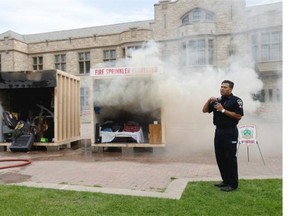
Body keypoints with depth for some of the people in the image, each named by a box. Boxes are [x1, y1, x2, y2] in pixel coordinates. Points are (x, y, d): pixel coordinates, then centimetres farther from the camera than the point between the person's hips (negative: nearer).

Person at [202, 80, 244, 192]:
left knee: (230, 158, -3)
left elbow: (238, 116, -15)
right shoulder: (217, 100, 12)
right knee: (220, 157, 11)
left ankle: (233, 184, 8)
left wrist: (223, 110, -17)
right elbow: (204, 110, 12)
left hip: (230, 132, -7)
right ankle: (225, 180, 24)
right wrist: (209, 100, -4)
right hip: (218, 131, 7)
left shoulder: (236, 100, -6)